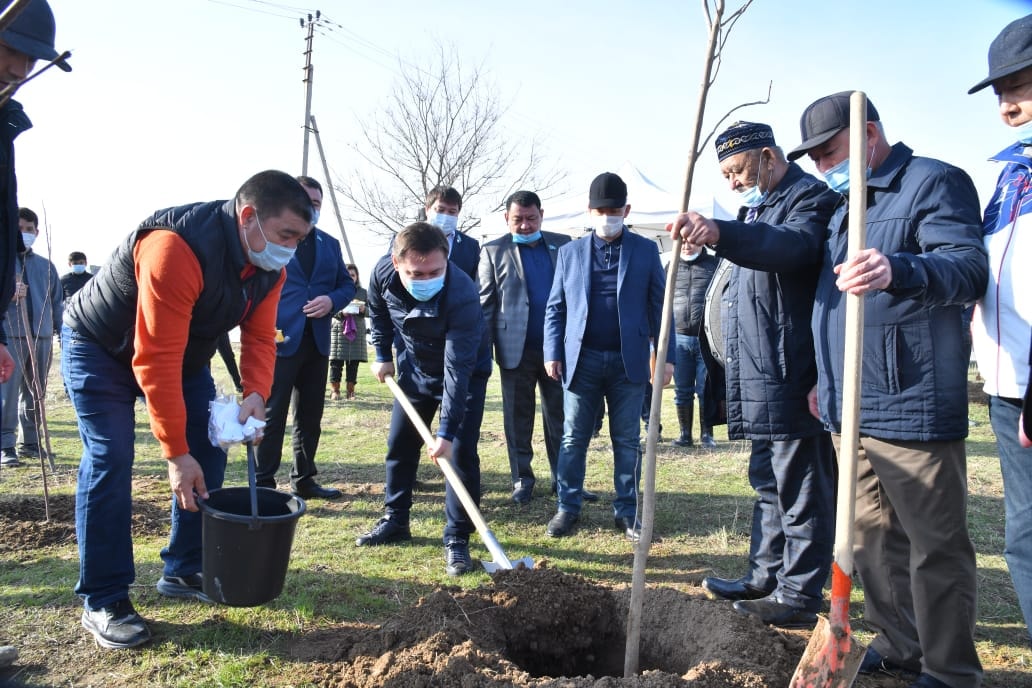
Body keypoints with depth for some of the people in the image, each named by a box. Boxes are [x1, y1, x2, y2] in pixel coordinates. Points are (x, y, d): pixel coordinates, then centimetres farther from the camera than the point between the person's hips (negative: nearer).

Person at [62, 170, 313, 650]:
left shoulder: (269, 267, -14)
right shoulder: (177, 248, -39)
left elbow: (259, 336, -9)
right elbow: (155, 359, -39)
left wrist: (256, 394, -30)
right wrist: (175, 453, -36)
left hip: (184, 353, 7)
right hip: (100, 348, -7)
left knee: (209, 452, 1)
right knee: (109, 461, -13)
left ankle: (184, 572, 14)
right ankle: (102, 601, -3)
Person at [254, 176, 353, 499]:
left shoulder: (330, 244, 15)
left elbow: (347, 284, 14)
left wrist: (332, 300, -8)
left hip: (317, 341, 6)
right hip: (279, 339, -6)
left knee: (311, 415, 13)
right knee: (272, 415, -1)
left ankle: (304, 479, 24)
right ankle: (263, 484, 7)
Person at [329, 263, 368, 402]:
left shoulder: (363, 292, 13)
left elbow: (370, 311, 11)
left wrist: (363, 310, -10)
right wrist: (340, 313, -17)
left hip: (357, 332, 3)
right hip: (338, 329, -2)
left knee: (354, 362, 3)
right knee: (336, 361, -3)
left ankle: (350, 390, 11)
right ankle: (335, 390, 3)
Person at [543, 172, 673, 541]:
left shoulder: (645, 250, 4)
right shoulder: (569, 252, 8)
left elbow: (659, 306, 4)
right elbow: (555, 307, 9)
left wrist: (666, 355, -2)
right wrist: (553, 352, -1)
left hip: (629, 361, -1)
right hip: (581, 360, 1)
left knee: (628, 441, 7)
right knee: (573, 438, 7)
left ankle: (626, 512, 18)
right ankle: (568, 508, 19)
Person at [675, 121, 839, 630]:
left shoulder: (811, 198, -10)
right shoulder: (758, 208, 21)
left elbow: (795, 244, -33)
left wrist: (722, 234, -48)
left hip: (792, 378, -10)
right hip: (760, 382, 11)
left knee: (800, 488, -2)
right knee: (769, 482, 18)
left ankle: (800, 597, 8)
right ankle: (766, 577, 30)